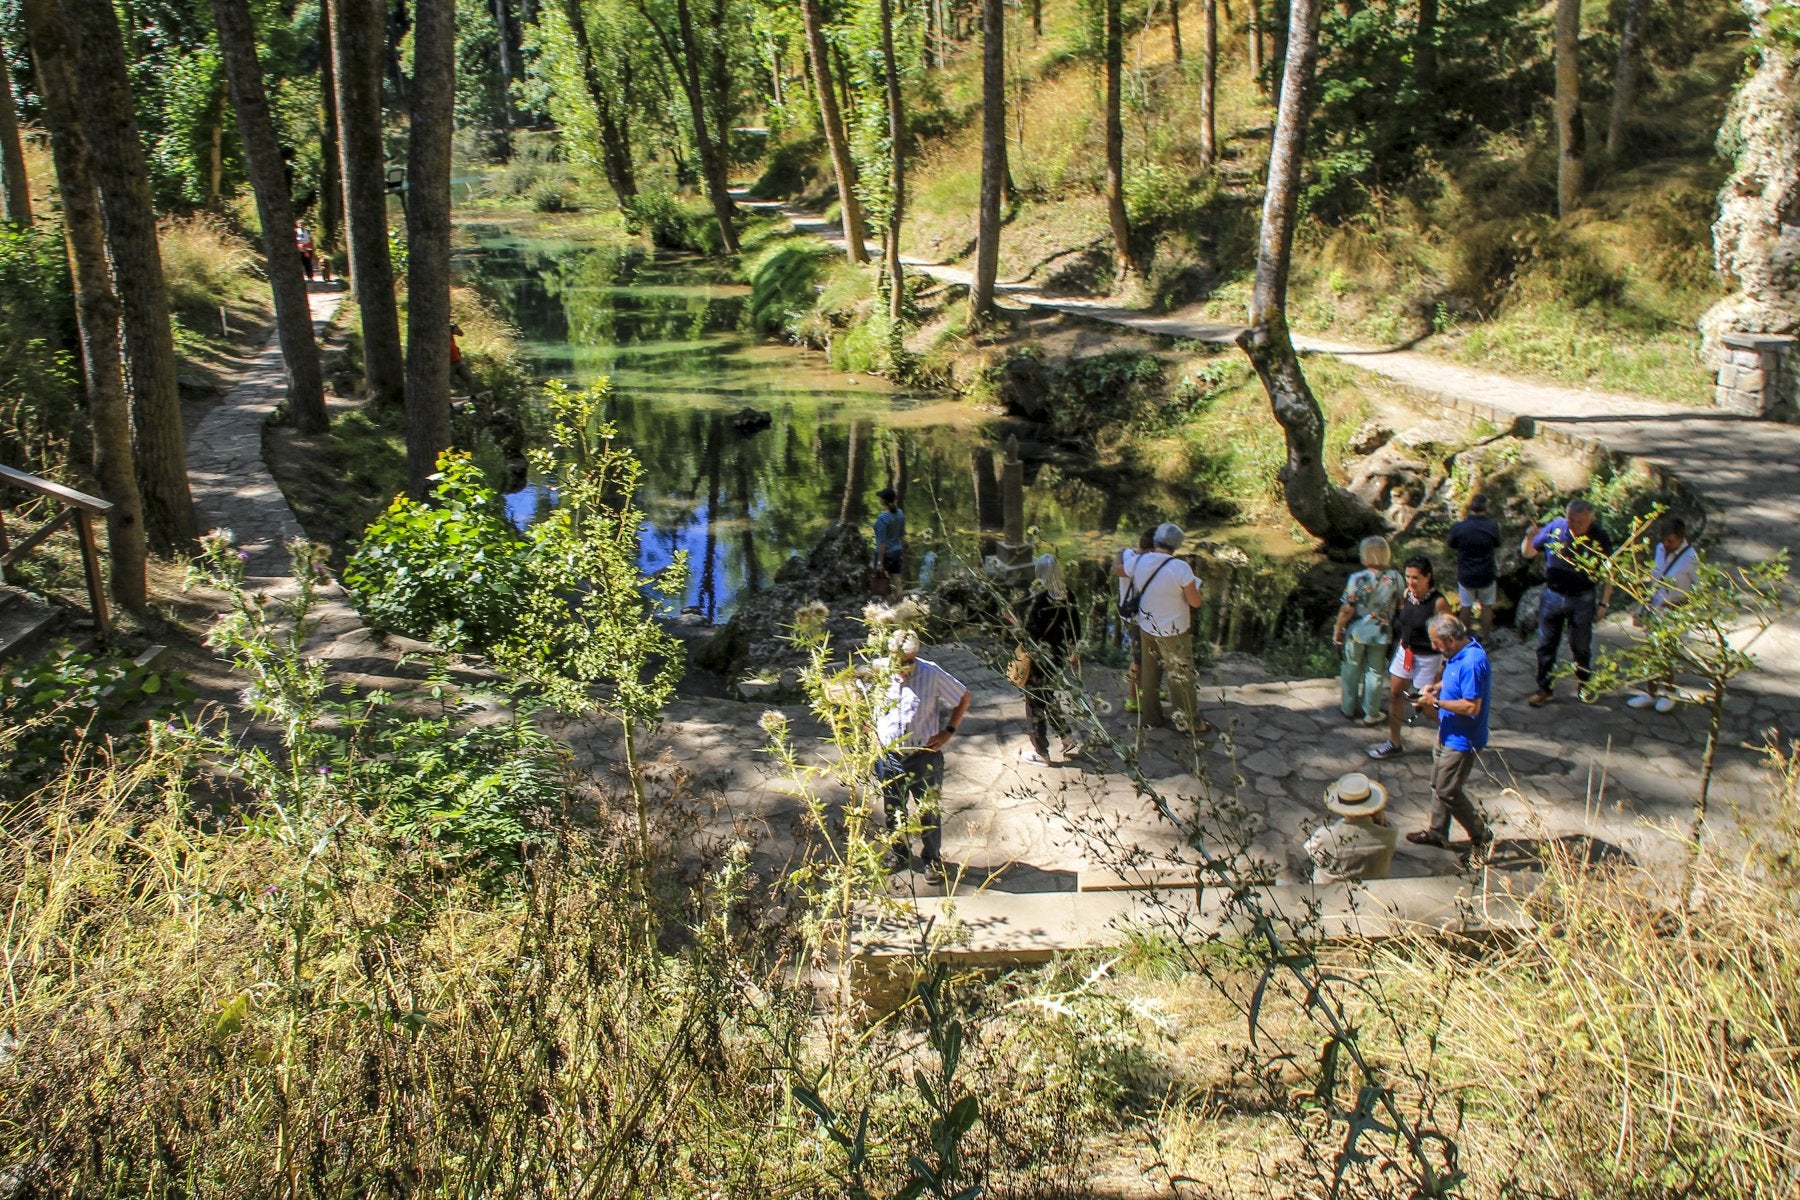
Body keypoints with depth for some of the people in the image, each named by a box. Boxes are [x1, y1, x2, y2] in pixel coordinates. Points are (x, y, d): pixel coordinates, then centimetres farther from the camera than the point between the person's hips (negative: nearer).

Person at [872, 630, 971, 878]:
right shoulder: (878, 671, -10)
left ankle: (933, 859, 34)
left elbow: (963, 698, -1)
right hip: (888, 756, 2)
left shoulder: (932, 674, -16)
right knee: (893, 811, 18)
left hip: (925, 757, -2)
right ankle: (900, 855, 40)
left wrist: (949, 731, -5)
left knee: (929, 812, 13)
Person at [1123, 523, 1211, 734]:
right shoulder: (1180, 568, -25)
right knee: (1181, 677, 9)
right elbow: (1195, 602, -17)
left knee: (1149, 674, 19)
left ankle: (1150, 717, 30)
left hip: (1146, 627, 5)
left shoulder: (1139, 561, -8)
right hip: (1173, 632, -5)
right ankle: (1189, 722, 20)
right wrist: (1194, 587, 1)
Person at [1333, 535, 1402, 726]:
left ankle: (1349, 708, 31)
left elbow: (1347, 609, -17)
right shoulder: (1396, 578, -12)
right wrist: (1392, 626, 14)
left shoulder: (1358, 579, -22)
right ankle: (1371, 713, 23)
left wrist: (1338, 630, -3)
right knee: (1374, 672, 15)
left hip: (1357, 632, -2)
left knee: (1352, 670, 17)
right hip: (1380, 634, 2)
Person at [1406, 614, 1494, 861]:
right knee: (1438, 784, 19)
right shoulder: (1459, 653, 1)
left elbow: (1472, 706, -30)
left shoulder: (1472, 663, -30)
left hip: (1461, 740, -10)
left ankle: (1481, 836, 16)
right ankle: (1436, 831, 33)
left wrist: (1437, 702, -22)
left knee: (1449, 791, 0)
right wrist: (1436, 687, 3)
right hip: (1448, 732, 10)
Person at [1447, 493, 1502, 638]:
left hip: (1466, 576, 0)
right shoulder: (1492, 527, -16)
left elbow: (1451, 547, -1)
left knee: (1465, 608, 17)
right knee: (1486, 607, 18)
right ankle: (1486, 639, 29)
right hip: (1487, 575, 0)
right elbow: (1497, 546, 2)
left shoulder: (1458, 527, -18)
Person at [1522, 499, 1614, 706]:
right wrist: (1530, 538, -20)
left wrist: (1604, 604, -4)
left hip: (1582, 600, -1)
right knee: (1546, 645, 8)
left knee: (1581, 648, 12)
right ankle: (1545, 688, 20)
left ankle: (1584, 686, 32)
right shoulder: (1555, 528, -10)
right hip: (1552, 596, 1)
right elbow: (1528, 553, 1)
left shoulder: (1600, 538, -11)